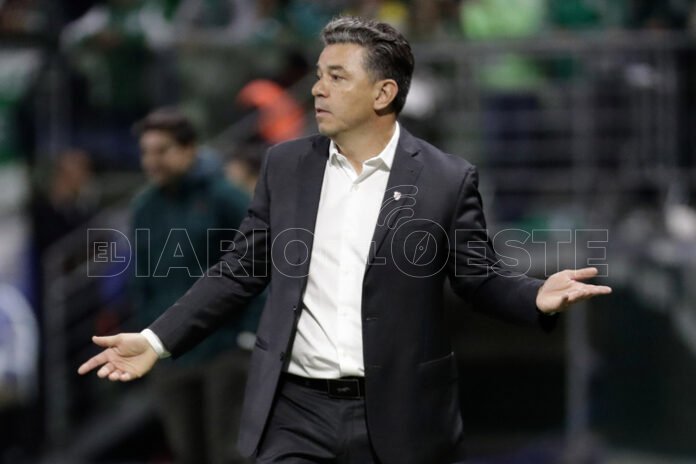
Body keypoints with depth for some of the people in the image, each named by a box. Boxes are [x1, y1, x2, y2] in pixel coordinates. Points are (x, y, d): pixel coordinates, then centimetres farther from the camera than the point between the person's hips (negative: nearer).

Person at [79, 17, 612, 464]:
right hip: (296, 410, 2)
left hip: (398, 415, -2)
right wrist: (158, 340, 6)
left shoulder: (447, 179, -2)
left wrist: (539, 296, -19)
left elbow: (479, 277, 2)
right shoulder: (285, 165, 7)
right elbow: (241, 271, 12)